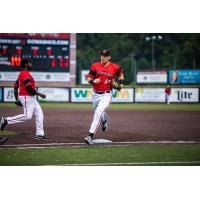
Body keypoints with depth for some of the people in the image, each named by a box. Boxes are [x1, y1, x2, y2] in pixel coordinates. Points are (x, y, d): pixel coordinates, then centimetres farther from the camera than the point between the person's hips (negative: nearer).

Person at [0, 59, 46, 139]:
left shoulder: (21, 74, 18)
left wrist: (17, 99, 22)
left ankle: (39, 134, 6)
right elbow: (29, 87, -22)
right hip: (26, 97, -11)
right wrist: (39, 94, -15)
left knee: (39, 114, 7)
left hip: (31, 98, 11)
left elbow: (15, 86, 20)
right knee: (27, 116, -18)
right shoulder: (26, 74, -13)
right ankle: (7, 120, -11)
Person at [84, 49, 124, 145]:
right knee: (98, 113, 22)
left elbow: (120, 73, 16)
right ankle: (104, 120, 61)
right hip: (96, 94, 4)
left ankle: (90, 135, -26)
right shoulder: (95, 66, -4)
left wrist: (121, 83, 0)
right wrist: (93, 81, -23)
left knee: (98, 112, -22)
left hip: (106, 95, -4)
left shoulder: (114, 67, -5)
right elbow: (89, 79, -1)